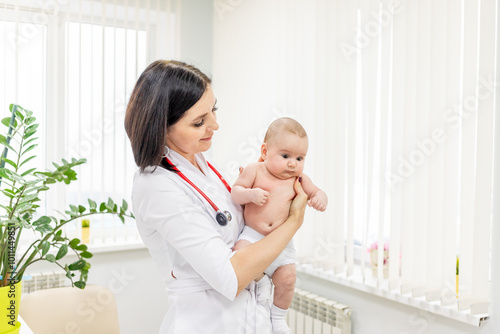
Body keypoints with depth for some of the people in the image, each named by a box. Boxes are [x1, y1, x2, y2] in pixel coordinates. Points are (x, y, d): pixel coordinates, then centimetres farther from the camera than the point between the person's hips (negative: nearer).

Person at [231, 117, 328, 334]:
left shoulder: (299, 179, 5)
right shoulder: (255, 170, -2)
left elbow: (315, 192, 15)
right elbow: (234, 192, -3)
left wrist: (320, 198, -9)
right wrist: (250, 194, -24)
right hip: (252, 234, -2)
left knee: (287, 278, -9)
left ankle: (278, 316, 19)